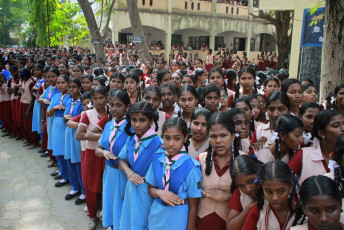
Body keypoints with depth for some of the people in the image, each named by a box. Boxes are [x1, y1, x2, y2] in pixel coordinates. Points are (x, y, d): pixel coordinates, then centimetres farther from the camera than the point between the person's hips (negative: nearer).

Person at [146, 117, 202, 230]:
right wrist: (160, 193, -17)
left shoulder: (191, 167, -20)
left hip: (177, 221, -4)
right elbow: (151, 188, 4)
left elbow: (193, 206, -13)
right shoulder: (157, 159, -8)